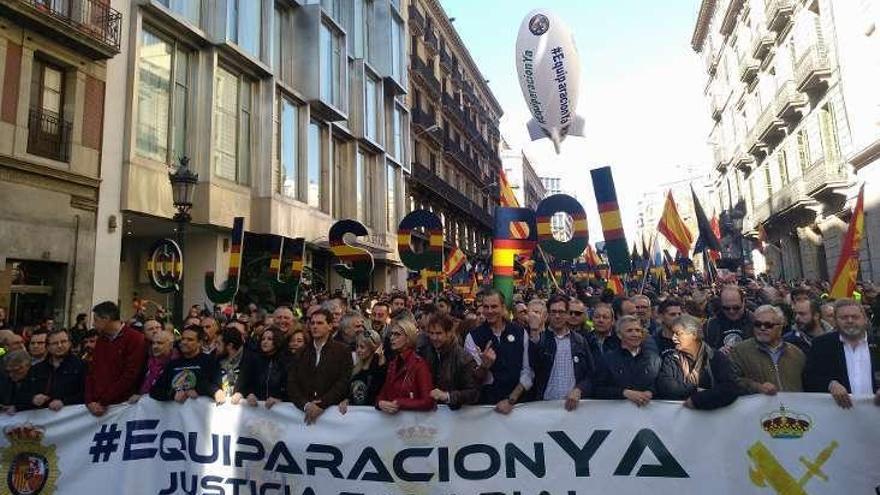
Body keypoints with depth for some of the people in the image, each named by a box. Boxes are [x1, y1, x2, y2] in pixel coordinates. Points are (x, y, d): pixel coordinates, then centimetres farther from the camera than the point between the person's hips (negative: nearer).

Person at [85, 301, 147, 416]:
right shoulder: (100, 341, 14)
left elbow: (130, 376, -15)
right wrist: (90, 401, -3)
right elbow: (91, 372, 10)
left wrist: (103, 402, -13)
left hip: (122, 406, -6)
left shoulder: (135, 338, -9)